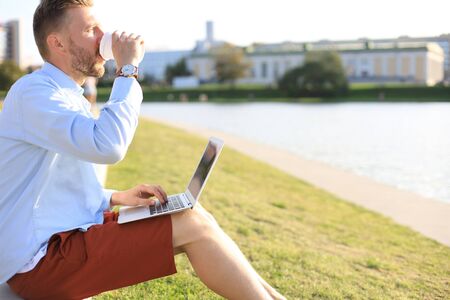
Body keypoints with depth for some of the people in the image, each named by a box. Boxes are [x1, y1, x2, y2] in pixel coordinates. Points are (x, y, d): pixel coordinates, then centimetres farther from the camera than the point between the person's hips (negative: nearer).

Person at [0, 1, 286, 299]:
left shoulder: (68, 97, 16)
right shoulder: (33, 92, -15)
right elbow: (108, 147, -31)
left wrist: (117, 198, 5)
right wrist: (128, 69, -19)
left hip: (62, 239, 9)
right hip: (39, 261, -9)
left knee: (193, 214, 1)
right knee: (193, 226, -15)